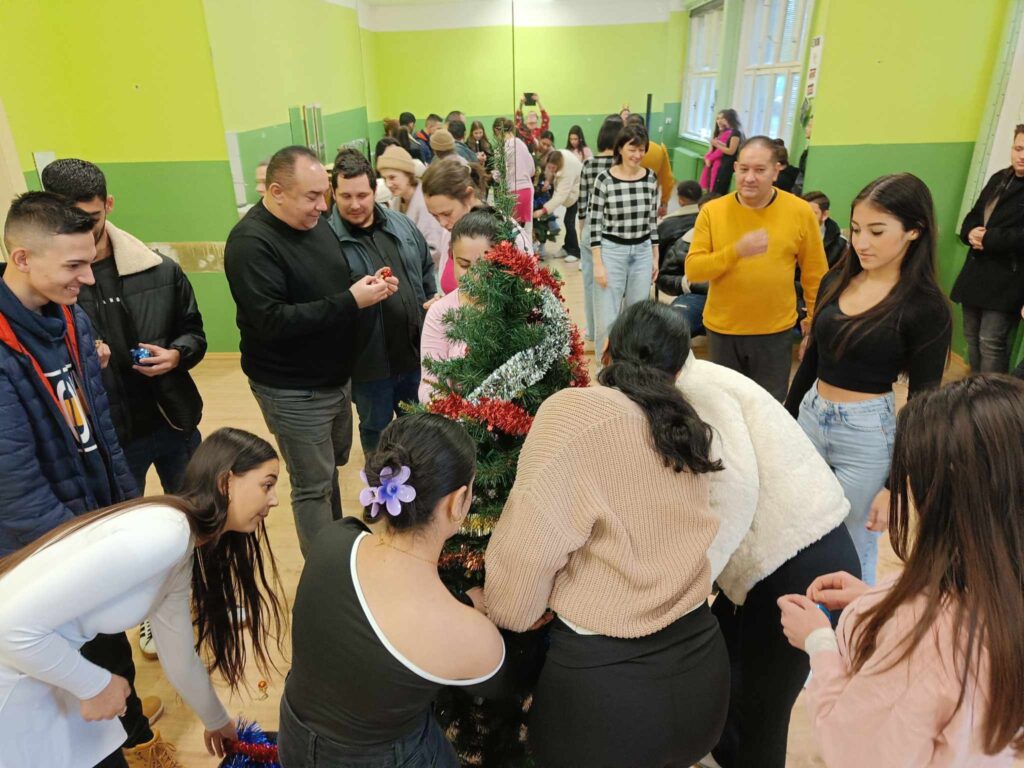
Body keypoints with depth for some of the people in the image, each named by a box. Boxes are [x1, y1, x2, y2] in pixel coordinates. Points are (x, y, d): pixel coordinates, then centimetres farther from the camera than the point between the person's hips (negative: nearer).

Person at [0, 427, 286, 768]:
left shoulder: (181, 550, 2)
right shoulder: (164, 535, -27)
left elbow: (181, 659, 15)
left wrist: (217, 721, 28)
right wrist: (96, 686, -12)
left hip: (41, 668, 8)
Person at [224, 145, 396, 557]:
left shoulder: (316, 222, 4)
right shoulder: (250, 242, -20)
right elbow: (272, 321, -28)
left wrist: (369, 286, -6)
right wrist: (350, 301, -27)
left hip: (335, 377, 8)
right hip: (293, 392, -8)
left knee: (333, 465, 22)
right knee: (313, 486, 4)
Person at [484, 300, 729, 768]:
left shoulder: (573, 410, -15)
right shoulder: (691, 430, 4)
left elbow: (528, 549, -16)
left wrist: (495, 617, 2)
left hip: (605, 677, -5)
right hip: (702, 666, 5)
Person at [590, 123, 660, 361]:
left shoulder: (651, 179, 3)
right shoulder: (605, 180, -9)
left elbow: (653, 220, 11)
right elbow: (595, 224, -8)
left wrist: (655, 258, 11)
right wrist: (598, 264, -11)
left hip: (642, 252, 4)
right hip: (612, 251, -4)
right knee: (607, 317, -2)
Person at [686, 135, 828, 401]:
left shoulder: (800, 212, -7)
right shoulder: (712, 211, -7)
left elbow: (815, 276, 1)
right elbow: (693, 270, -12)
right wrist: (737, 250, -26)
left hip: (775, 332, -1)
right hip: (722, 330, 1)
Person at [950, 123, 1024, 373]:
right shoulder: (999, 179, 14)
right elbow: (973, 216, 15)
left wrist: (989, 239, -18)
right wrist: (971, 233, -6)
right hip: (976, 271, 8)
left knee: (991, 341, -8)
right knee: (972, 335, 15)